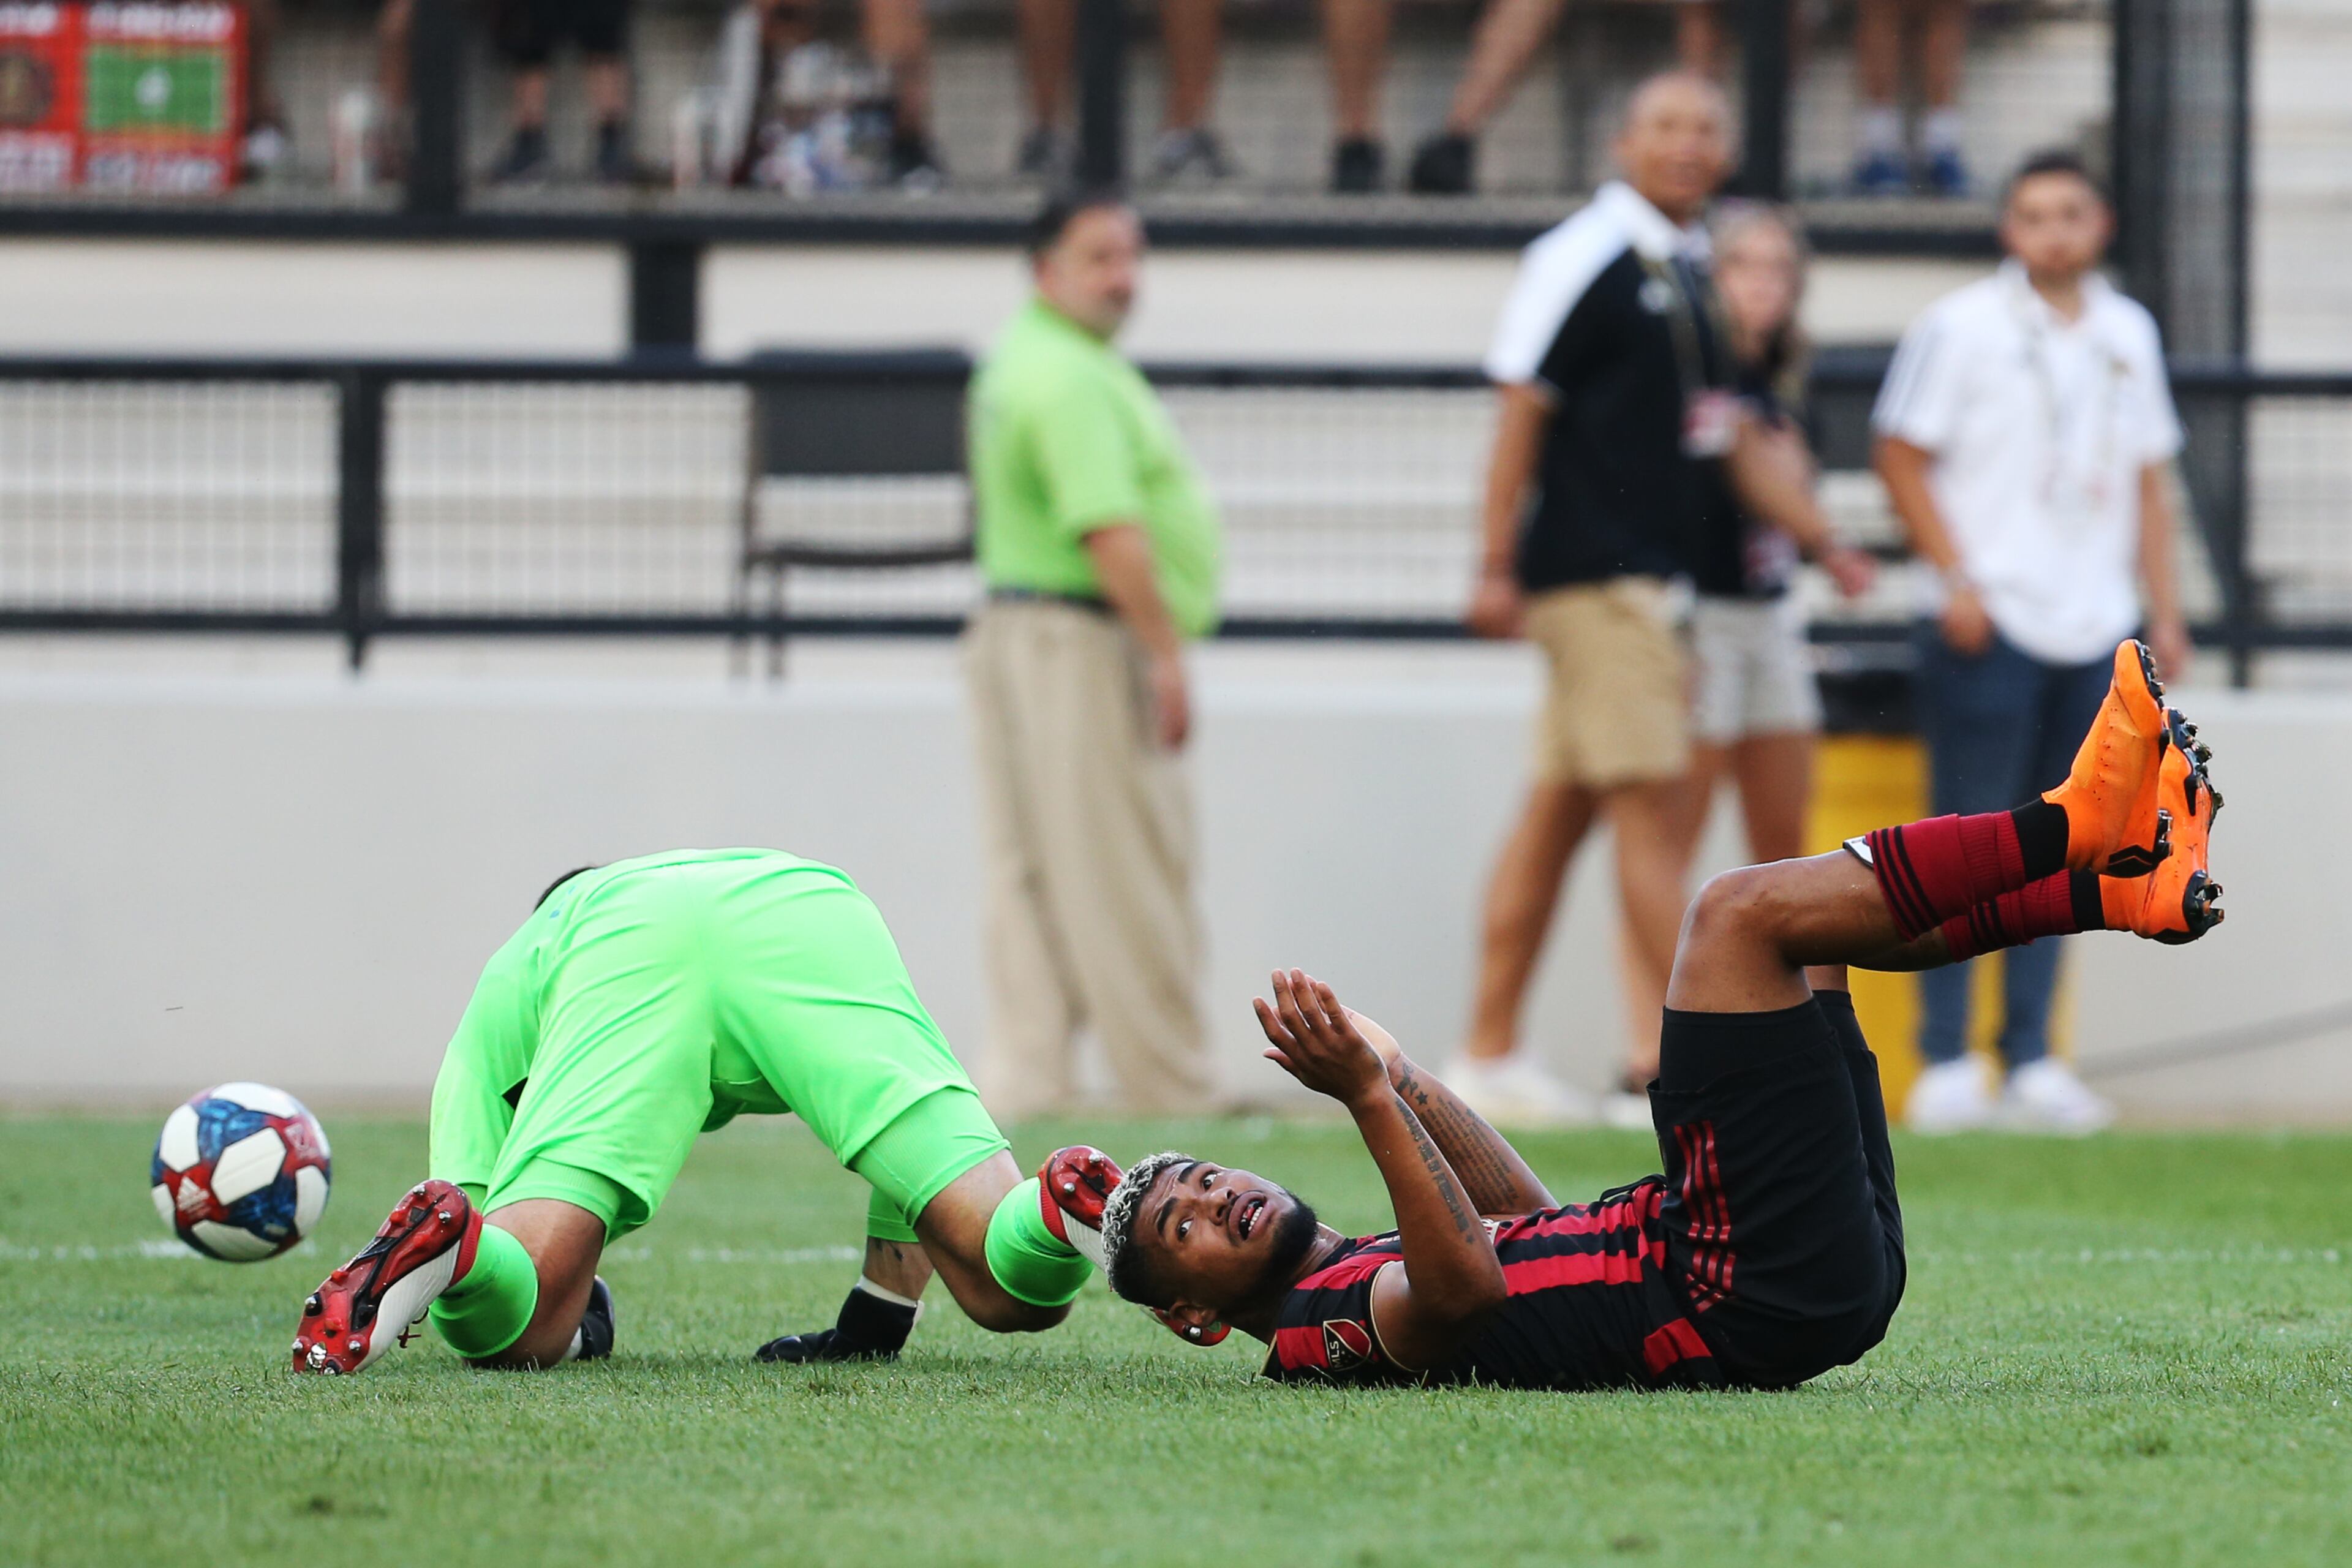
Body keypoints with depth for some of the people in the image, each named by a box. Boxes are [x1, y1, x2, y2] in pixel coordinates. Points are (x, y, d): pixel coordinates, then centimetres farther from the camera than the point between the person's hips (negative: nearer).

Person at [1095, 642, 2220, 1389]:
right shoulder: (1323, 1332, -7)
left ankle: (2117, 885, 4)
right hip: (1747, 1299, -10)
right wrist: (1367, 1102, -32)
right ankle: (2072, 828, -3)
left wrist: (1398, 1076, 35)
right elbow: (1469, 1284, -27)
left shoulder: (1371, 1270, 23)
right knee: (1739, 911, -11)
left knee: (1806, 922, 19)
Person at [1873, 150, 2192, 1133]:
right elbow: (1901, 455, -2)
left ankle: (2031, 1062, 11)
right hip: (1991, 626, -5)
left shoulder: (2128, 335, 14)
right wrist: (1956, 580, -10)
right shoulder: (1963, 326, -2)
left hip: (2094, 633, 5)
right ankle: (1944, 1063, -6)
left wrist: (2164, 607, 13)